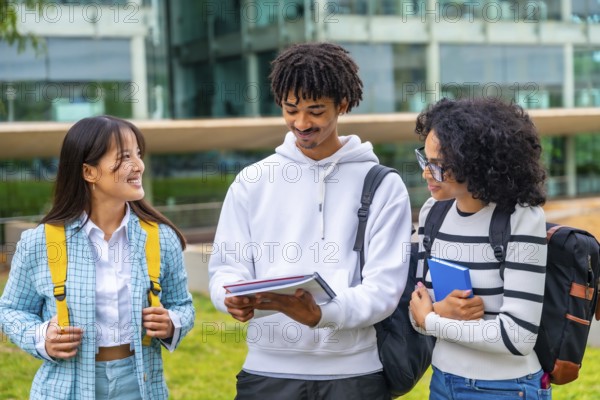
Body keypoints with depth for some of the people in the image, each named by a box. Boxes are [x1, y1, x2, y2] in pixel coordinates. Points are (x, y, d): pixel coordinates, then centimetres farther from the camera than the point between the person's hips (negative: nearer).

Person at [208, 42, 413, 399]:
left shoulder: (383, 185, -2)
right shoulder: (252, 182, 5)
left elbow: (385, 286, -9)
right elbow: (227, 267, 3)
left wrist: (320, 313, -26)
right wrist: (235, 298, -20)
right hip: (269, 371, 2)